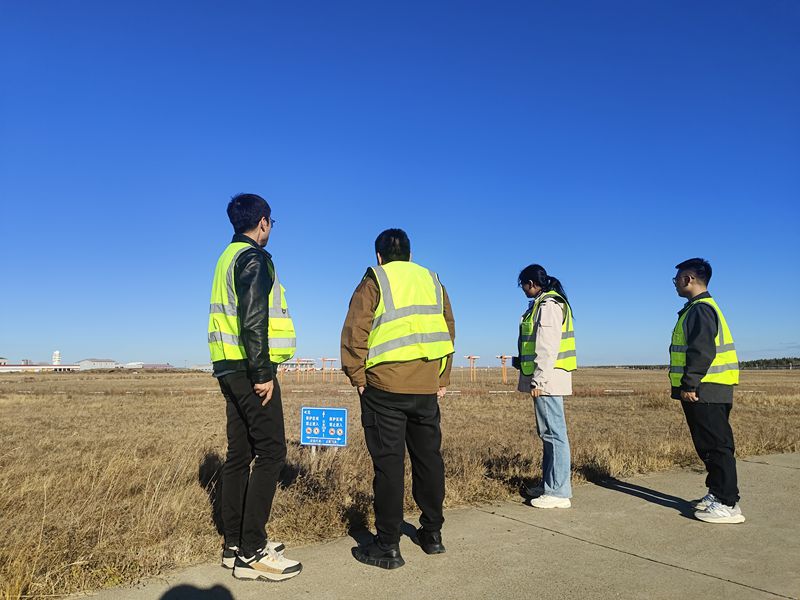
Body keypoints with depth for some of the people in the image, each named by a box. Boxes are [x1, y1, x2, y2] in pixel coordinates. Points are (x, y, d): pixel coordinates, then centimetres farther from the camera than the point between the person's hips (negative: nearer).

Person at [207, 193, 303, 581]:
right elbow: (252, 321, -20)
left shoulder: (228, 258, 20)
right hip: (250, 369, -10)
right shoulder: (253, 258, -9)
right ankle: (252, 553, -5)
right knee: (270, 452, -7)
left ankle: (235, 545, 18)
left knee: (239, 454, 11)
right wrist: (262, 373, -19)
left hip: (231, 368, 10)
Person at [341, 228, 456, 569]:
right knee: (428, 457, 15)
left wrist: (358, 379, 0)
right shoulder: (432, 280, 14)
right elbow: (448, 332, 13)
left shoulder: (374, 281, 0)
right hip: (427, 387, 5)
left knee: (389, 462, 1)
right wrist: (442, 379, 16)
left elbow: (355, 334, -8)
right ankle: (432, 534, 27)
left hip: (385, 387, -4)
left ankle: (387, 546, 7)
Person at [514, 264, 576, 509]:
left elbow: (548, 347, -20)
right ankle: (550, 484, 26)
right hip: (546, 379, 11)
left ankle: (558, 493, -2)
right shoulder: (544, 303, 18)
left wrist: (538, 379, -21)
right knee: (548, 432, 16)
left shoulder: (548, 305, -13)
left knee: (554, 433, -7)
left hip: (547, 379, -11)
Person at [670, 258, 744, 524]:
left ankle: (728, 504, -1)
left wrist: (689, 385, -21)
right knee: (709, 446, 16)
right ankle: (716, 494, 24)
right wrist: (688, 386, 22)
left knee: (716, 446, -6)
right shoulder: (699, 308, 19)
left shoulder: (700, 309, -14)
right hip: (705, 391, 11)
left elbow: (702, 351, -23)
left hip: (704, 392, -11)